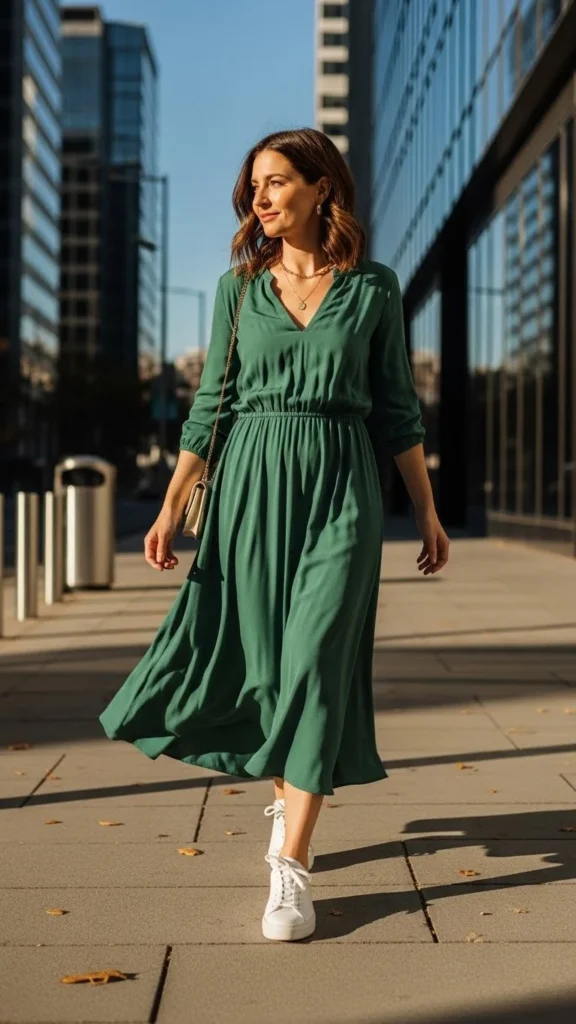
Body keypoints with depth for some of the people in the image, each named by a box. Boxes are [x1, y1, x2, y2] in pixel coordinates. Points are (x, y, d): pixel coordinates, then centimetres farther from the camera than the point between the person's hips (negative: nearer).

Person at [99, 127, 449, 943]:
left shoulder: (373, 287, 3)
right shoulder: (239, 287, 7)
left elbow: (396, 408, 7)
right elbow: (212, 403, 7)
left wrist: (427, 511, 7)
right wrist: (172, 505, 1)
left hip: (341, 487, -2)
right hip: (252, 484, 2)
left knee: (317, 658, -11)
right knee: (262, 660, 7)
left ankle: (292, 869, -9)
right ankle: (293, 797, 35)